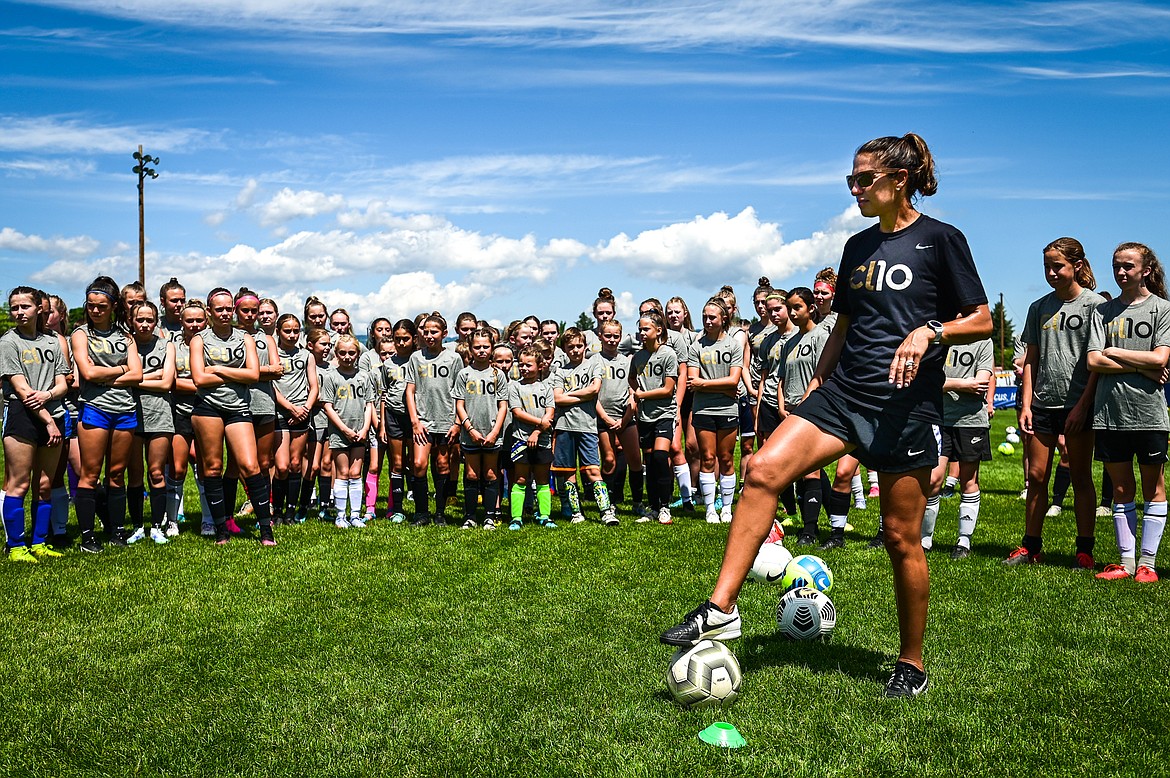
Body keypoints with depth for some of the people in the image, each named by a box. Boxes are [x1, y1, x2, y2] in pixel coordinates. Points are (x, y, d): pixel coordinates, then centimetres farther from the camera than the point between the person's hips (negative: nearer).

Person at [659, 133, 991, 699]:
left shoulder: (940, 240, -2)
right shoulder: (858, 247, 15)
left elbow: (982, 321, -1)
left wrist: (928, 331, -19)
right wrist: (815, 386, 16)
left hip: (906, 404, -5)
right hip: (844, 393, 5)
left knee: (902, 538, 1)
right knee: (763, 470, -17)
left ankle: (912, 664, 20)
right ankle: (721, 608, -15)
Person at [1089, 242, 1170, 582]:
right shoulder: (1104, 311, 10)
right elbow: (1093, 362, 0)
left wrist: (1114, 352, -4)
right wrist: (1141, 368, -8)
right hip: (1110, 412, 3)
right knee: (1121, 488, 8)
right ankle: (1127, 561, 13)